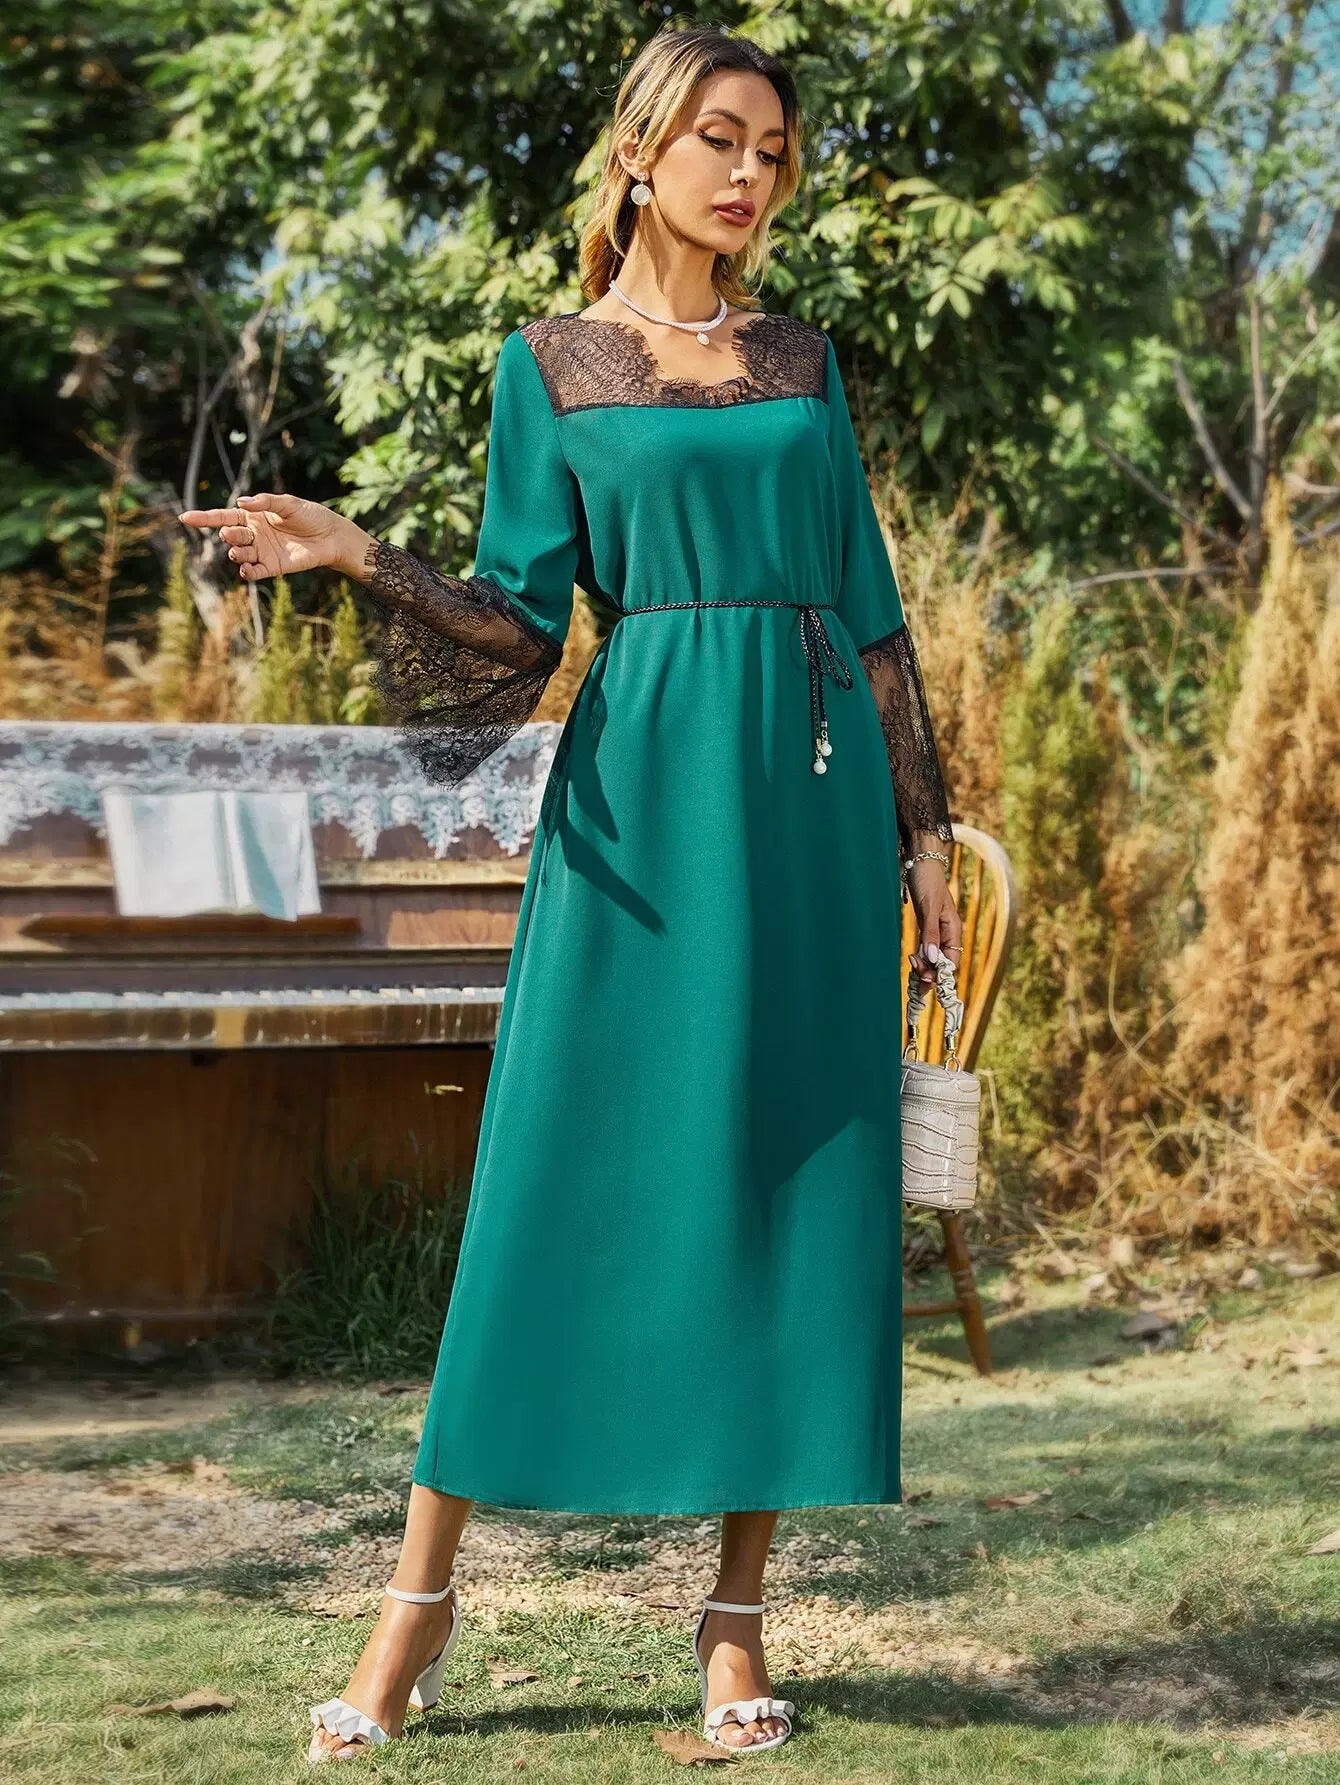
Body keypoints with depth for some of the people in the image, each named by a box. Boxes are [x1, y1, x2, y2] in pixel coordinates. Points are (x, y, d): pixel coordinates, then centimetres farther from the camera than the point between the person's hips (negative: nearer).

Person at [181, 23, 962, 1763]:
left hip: (813, 789, 3)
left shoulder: (804, 357, 14)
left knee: (792, 1179, 0)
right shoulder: (552, 362, 6)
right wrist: (360, 555, -15)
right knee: (567, 1173, -5)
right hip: (644, 788, -3)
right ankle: (422, 1594, 5)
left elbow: (871, 606, 14)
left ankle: (739, 1614, 9)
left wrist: (923, 830, 9)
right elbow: (521, 622, 1)